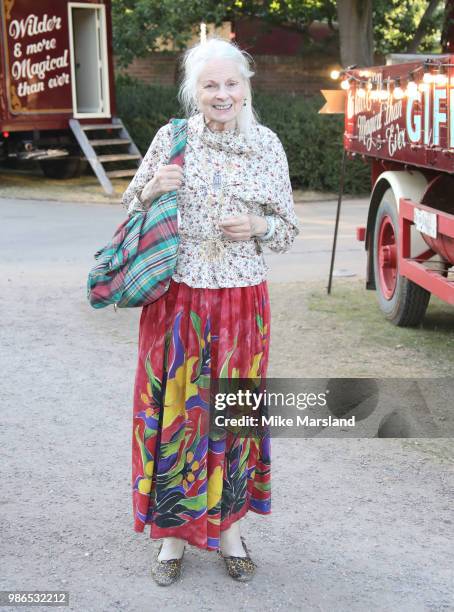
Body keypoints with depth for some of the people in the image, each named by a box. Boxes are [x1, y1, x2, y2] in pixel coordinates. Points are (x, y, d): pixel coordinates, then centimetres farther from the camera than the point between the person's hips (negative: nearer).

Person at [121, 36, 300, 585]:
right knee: (175, 410, 4)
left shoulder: (266, 145, 2)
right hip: (177, 298, 0)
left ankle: (228, 525, 27)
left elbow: (288, 228, 9)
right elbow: (132, 205, 10)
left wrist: (257, 226, -12)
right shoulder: (171, 138, 1)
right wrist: (152, 188, -11)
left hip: (241, 300, 1)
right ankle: (174, 529, 21)